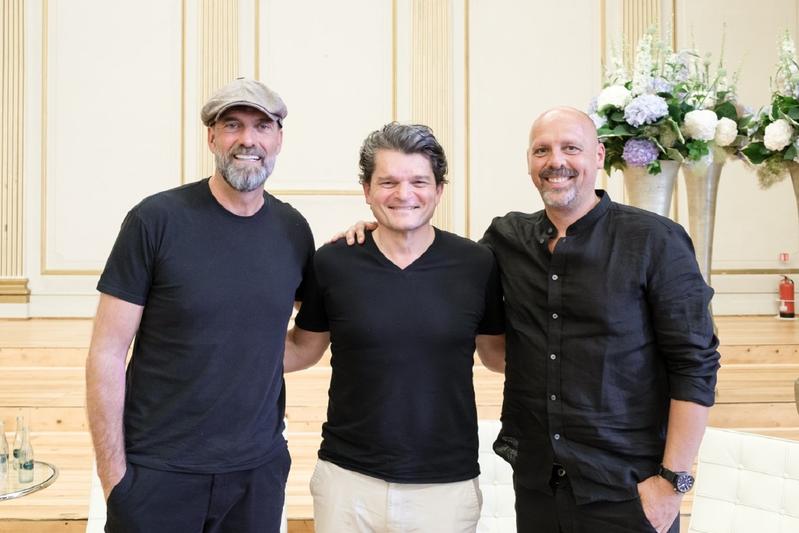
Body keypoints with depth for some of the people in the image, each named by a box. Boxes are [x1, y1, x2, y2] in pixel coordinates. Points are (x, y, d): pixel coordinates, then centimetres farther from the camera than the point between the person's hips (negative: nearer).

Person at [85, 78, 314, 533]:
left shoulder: (294, 230, 1)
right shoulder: (156, 220, -10)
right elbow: (107, 354, -8)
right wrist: (113, 474, -10)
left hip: (260, 470, 3)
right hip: (158, 472, -3)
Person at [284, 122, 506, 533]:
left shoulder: (476, 264, -5)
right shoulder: (332, 262, -5)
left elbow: (497, 353, 8)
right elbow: (303, 349, 7)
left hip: (447, 484, 0)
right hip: (347, 478, 0)